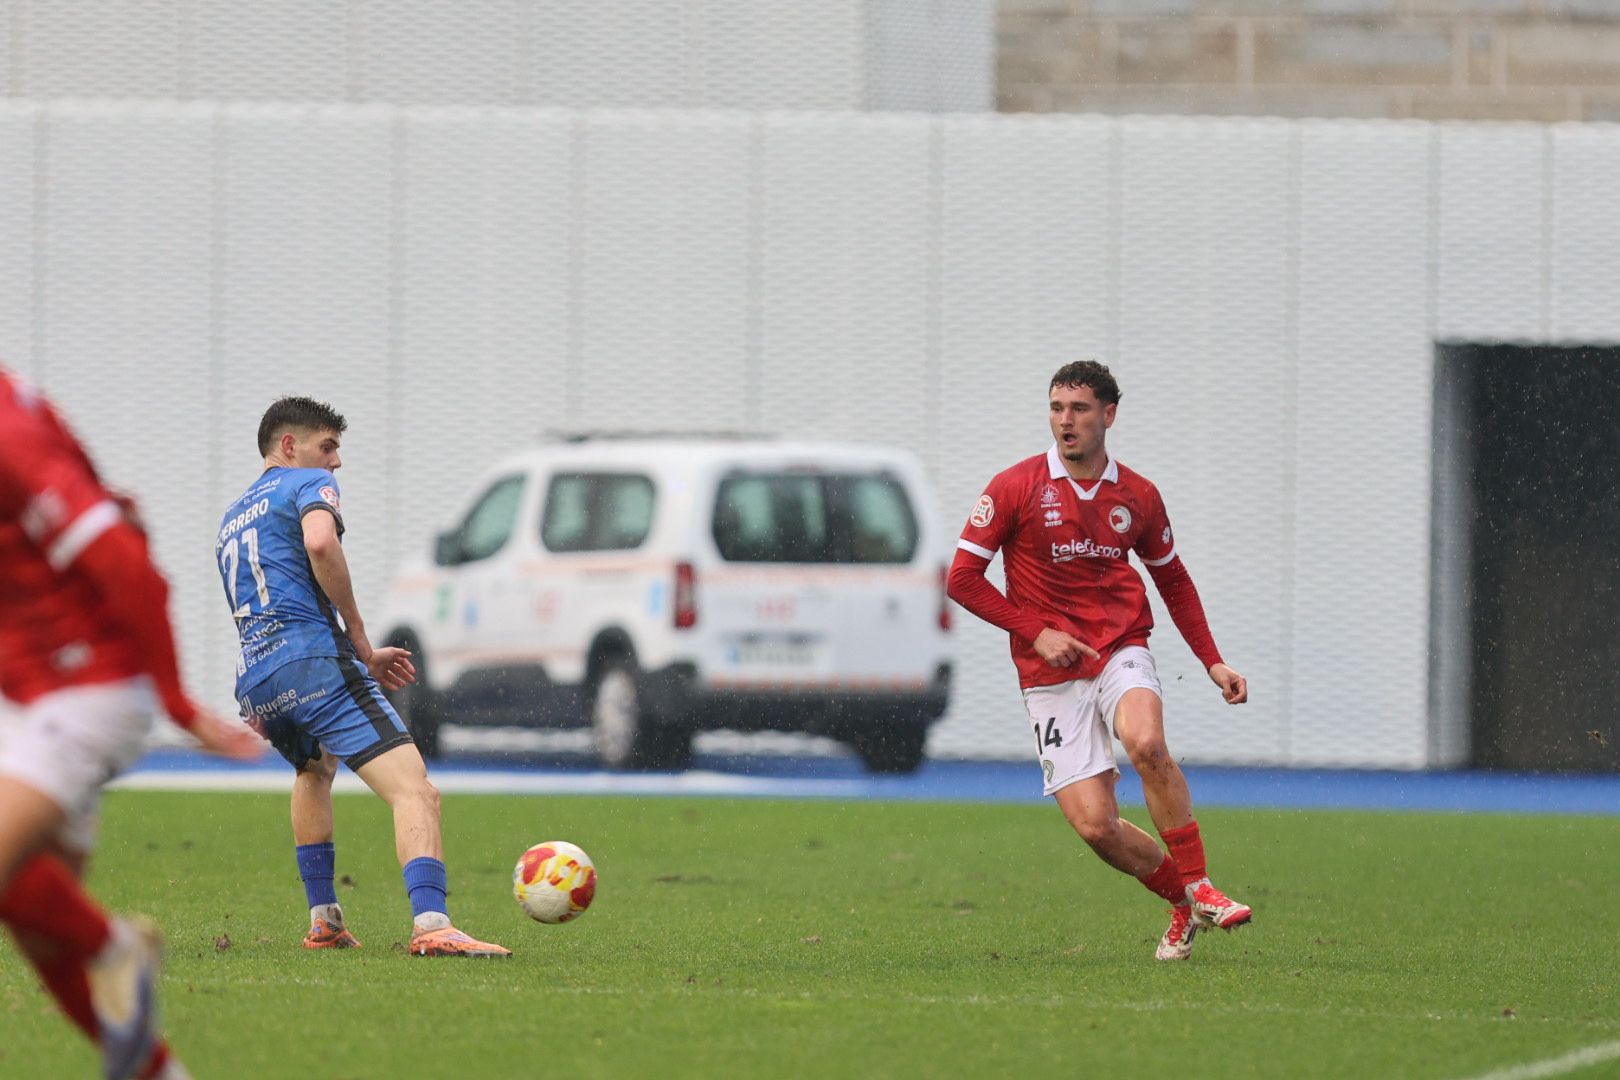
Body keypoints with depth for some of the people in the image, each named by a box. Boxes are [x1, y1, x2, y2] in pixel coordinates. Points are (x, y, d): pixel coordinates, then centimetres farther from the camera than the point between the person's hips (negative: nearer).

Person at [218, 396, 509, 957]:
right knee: (414, 790, -17)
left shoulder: (231, 520, 31)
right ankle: (431, 925, -39)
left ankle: (323, 920, 31)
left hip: (254, 685, 8)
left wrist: (361, 657, 33)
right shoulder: (308, 484, 7)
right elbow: (320, 541, -17)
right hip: (314, 659, -8)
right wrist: (359, 638, -8)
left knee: (315, 770, 38)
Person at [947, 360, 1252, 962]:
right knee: (1095, 826, -12)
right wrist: (1036, 633, -12)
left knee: (1146, 743, -33)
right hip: (1050, 679, -1)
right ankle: (1182, 905, 14)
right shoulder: (1015, 488, -4)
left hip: (1122, 653, 1)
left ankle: (1200, 889, -20)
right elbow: (962, 578, -3)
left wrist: (1212, 663, 11)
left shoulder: (1137, 497, 5)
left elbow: (1173, 581, 20)